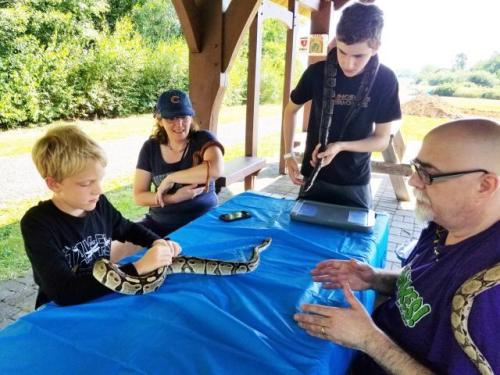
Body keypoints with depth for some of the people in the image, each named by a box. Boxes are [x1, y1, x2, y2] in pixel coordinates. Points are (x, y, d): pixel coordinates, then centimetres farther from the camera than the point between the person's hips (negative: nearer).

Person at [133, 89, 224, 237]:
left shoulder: (203, 140, -6)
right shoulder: (150, 148, 2)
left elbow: (216, 169, -29)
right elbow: (139, 196, 1)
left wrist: (170, 178, -21)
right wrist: (173, 198, -17)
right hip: (159, 223, 4)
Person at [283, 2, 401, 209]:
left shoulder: (385, 80, -12)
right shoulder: (317, 72, -11)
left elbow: (382, 139, -7)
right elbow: (291, 110, 4)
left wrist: (340, 146, -23)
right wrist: (288, 155, -3)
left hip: (355, 183, 0)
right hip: (313, 176, 1)